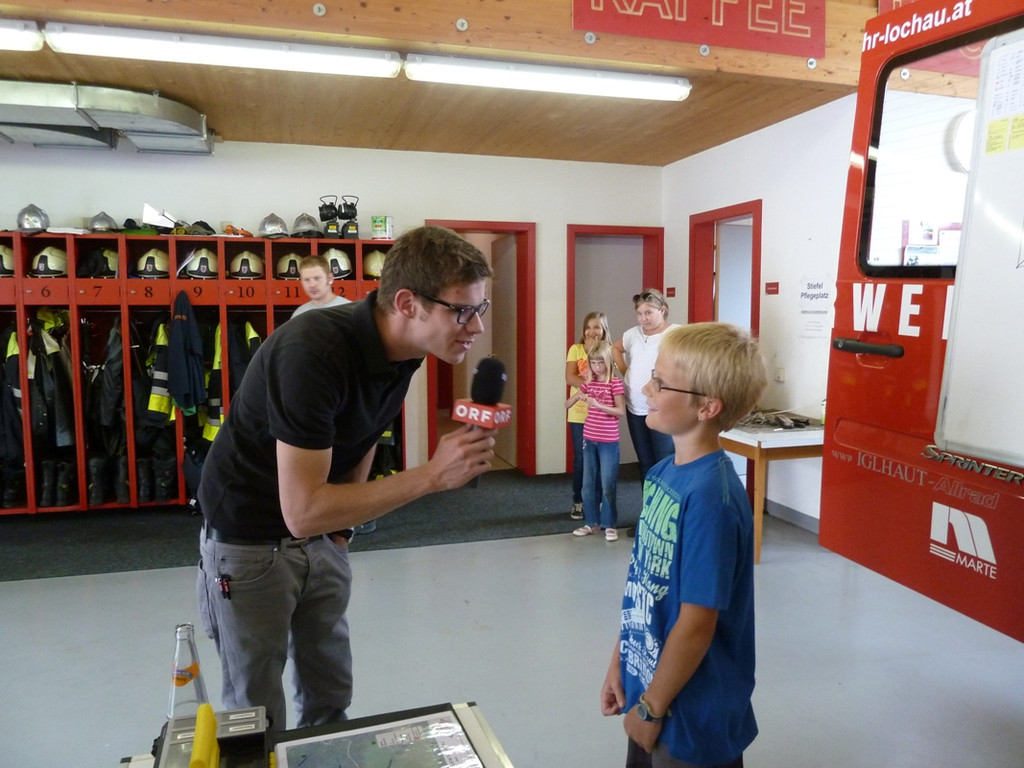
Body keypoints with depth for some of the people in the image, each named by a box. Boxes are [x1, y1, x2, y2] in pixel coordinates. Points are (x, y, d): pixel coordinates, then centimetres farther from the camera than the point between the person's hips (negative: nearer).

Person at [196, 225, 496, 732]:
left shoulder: (401, 348, -9)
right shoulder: (314, 352, -33)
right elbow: (302, 512, -34)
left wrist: (343, 523, 8)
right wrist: (431, 476, -35)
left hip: (323, 534, 6)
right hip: (250, 538, -6)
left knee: (331, 698, 14)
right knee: (257, 714, 6)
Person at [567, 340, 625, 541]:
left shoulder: (615, 383, -8)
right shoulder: (588, 383, 7)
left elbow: (621, 411, -15)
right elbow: (567, 405, 7)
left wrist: (599, 405, -26)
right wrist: (579, 397, -13)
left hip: (608, 442, -5)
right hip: (589, 440, 5)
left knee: (607, 485, 0)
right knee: (588, 484, 10)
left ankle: (609, 524, 12)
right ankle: (592, 522, 21)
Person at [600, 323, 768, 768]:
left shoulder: (710, 496, -27)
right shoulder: (662, 473, -3)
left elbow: (696, 624, -23)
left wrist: (652, 708, -12)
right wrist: (619, 665, 9)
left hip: (692, 715, -7)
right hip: (647, 687, 7)